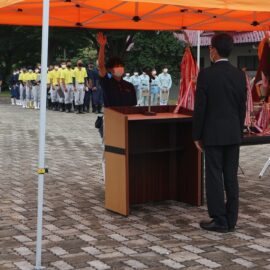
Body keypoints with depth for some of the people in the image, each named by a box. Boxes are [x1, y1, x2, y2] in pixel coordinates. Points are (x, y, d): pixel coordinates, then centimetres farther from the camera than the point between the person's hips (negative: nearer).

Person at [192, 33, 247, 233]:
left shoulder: (206, 74, -11)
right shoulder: (240, 75, 3)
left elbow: (200, 108, -11)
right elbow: (242, 108, 7)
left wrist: (197, 136, -2)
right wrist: (239, 132, 17)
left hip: (213, 134, -5)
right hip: (233, 134, 5)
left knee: (214, 178, 1)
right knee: (231, 178, 8)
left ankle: (219, 221, 4)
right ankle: (231, 220, 13)